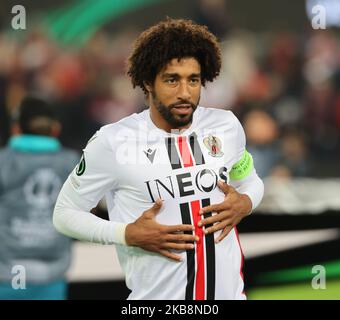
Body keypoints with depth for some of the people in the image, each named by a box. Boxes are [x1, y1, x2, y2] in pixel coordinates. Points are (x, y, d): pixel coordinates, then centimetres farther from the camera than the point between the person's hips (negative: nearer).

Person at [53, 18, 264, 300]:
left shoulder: (226, 126, 0)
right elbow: (65, 214, -4)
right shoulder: (113, 142, -12)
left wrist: (244, 204, -5)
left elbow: (250, 182, 18)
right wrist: (129, 234, -17)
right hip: (157, 295, -3)